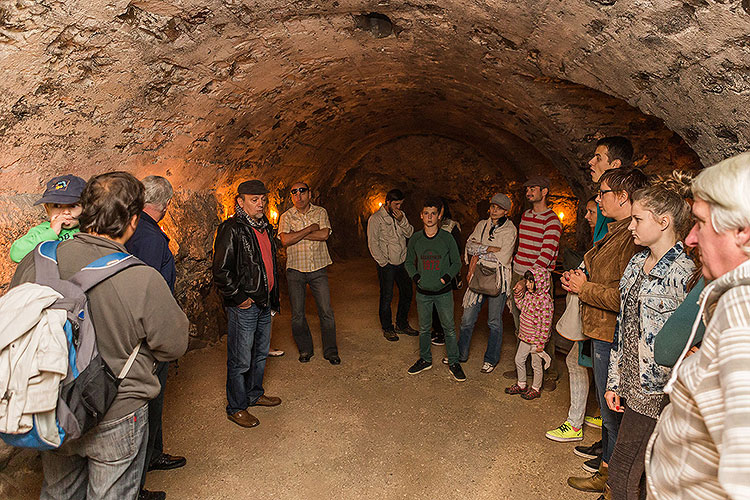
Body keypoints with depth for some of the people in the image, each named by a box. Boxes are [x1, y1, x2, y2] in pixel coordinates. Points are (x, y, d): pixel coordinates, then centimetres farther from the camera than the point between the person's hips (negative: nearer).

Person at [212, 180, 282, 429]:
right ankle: (236, 408, 18)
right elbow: (221, 270, -17)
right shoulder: (232, 229, -14)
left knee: (260, 353, 20)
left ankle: (255, 394, 38)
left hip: (264, 302, 8)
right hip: (244, 305, -8)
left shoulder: (265, 227, 12)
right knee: (240, 360, 2)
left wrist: (273, 296, 18)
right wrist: (239, 297, -15)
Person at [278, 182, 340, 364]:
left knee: (326, 312, 0)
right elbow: (285, 240, -14)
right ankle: (305, 350, 23)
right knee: (297, 314, 6)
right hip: (295, 269, 0)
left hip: (318, 269, 0)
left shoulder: (321, 212, 4)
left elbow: (324, 234, -13)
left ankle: (330, 351, 13)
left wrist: (296, 234, -12)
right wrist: (310, 229, -13)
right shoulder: (286, 216, 2)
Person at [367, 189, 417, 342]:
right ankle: (387, 329, 16)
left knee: (407, 293, 12)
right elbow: (373, 244, -10)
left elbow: (410, 233, 2)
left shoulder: (401, 215, 11)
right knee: (387, 297, 0)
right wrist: (384, 262, -12)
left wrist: (401, 220, -14)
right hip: (387, 265, -6)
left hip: (402, 262, 6)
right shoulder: (376, 218, -8)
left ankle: (402, 324, 29)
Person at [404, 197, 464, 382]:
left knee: (449, 328, 5)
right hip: (423, 292, 2)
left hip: (444, 292, -2)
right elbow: (409, 262, 13)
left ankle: (454, 363, 19)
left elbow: (456, 263, 2)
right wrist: (416, 276, -3)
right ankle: (425, 360, 30)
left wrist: (446, 278, -11)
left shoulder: (447, 238, -6)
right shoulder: (415, 239, 0)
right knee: (424, 328, 13)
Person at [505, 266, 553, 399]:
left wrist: (541, 343, -19)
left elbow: (546, 323, -21)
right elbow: (522, 307, 19)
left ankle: (536, 389, 31)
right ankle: (521, 385, 36)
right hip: (525, 336, 8)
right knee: (519, 360, 17)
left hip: (536, 339, -8)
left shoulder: (545, 300, -24)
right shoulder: (528, 294, 0)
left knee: (536, 365, 11)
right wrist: (518, 294, 5)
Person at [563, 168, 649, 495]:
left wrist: (584, 288, -16)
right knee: (608, 406, 21)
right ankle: (607, 458, 36)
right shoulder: (616, 231, 12)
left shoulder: (634, 238, -22)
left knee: (611, 408, 5)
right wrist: (580, 278, 6)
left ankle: (608, 476, 21)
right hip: (601, 332, 10)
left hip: (612, 336, -10)